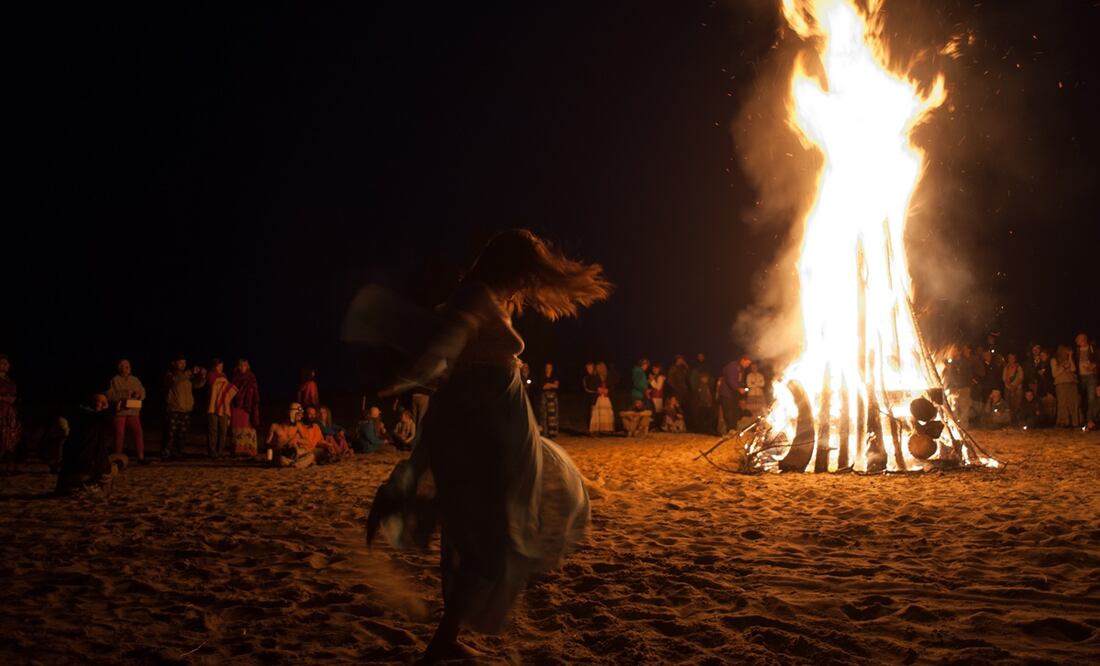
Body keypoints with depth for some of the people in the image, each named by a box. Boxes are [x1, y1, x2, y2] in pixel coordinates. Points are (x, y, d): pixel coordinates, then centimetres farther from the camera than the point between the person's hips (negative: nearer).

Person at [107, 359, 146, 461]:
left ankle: (141, 456, -6)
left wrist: (138, 394, -9)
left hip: (133, 412, 3)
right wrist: (122, 395, -18)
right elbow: (109, 395, -7)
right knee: (119, 434, -1)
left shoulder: (135, 380, 14)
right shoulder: (115, 380, 1)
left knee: (138, 432, -9)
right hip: (119, 412, -3)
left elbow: (143, 392, 13)